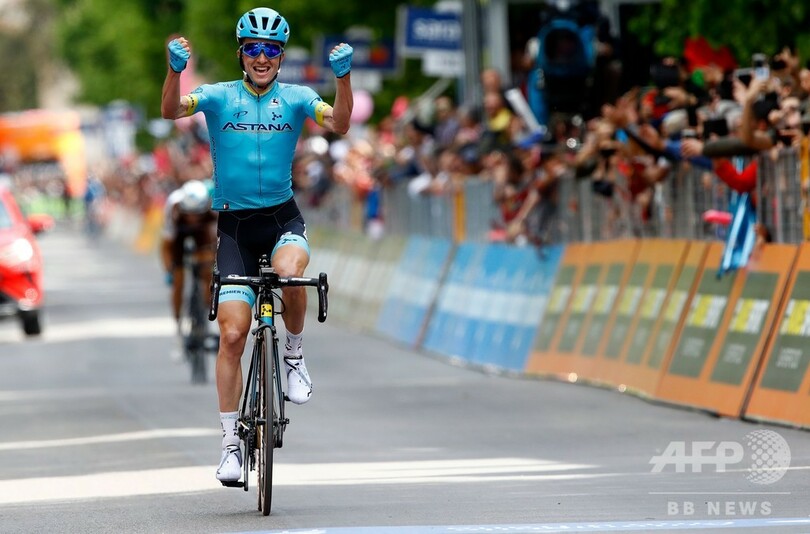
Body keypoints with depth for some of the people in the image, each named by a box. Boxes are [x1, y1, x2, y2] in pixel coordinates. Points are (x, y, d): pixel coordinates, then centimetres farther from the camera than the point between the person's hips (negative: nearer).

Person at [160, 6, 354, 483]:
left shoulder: (295, 98, 1)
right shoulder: (220, 97, -1)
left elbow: (339, 124, -14)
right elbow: (171, 110, -17)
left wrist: (344, 75, -29)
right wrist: (175, 68, -35)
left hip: (283, 218, 0)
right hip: (235, 224, 0)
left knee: (289, 270, -35)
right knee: (233, 334, -7)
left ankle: (295, 353, -6)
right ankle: (231, 441, 1)